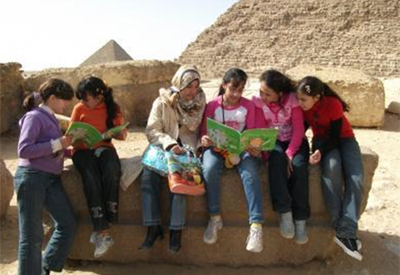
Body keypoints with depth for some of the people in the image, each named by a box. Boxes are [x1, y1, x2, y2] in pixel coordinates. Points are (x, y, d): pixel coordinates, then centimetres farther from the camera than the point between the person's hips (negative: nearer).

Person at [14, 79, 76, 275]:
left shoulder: (50, 118, 14)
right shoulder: (35, 117, -10)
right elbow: (24, 150, -20)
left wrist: (64, 150, 3)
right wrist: (57, 145, -18)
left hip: (51, 179, 8)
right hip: (31, 178, -8)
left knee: (67, 225, 7)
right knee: (32, 235, 0)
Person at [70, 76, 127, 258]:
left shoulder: (112, 108, 6)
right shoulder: (79, 109, 4)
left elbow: (120, 134, 13)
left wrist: (120, 134, -11)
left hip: (104, 147, 1)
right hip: (83, 150, -1)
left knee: (111, 171, -35)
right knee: (91, 178, -33)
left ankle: (102, 228, -27)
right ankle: (103, 232, -34)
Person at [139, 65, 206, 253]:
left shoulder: (200, 102, 6)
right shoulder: (162, 102, 1)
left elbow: (198, 131, 5)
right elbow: (152, 131, -5)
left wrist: (195, 151, -16)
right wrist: (170, 144, -23)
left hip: (186, 150, 0)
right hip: (163, 149, 1)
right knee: (148, 176, -26)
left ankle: (176, 230, -21)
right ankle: (153, 228, -18)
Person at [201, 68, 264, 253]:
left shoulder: (248, 106, 4)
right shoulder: (212, 106, 3)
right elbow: (204, 132, 4)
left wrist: (254, 148, -19)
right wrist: (205, 140, -21)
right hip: (216, 147, 0)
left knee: (250, 172, -32)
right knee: (209, 169, -33)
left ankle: (256, 225, -31)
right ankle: (215, 217, -16)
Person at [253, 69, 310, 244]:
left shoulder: (292, 99, -13)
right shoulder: (258, 102, -9)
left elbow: (299, 129, -13)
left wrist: (290, 154, -24)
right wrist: (267, 150, -25)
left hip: (295, 141, 0)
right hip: (273, 142, 0)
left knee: (299, 165, -31)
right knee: (277, 159, -35)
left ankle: (300, 219, -21)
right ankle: (285, 213, -31)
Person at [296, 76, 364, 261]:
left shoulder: (333, 104, -25)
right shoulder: (302, 107, -15)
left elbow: (335, 135, -20)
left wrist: (321, 151, -35)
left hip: (344, 138, -1)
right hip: (322, 139, 1)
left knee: (356, 178, -26)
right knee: (331, 169, -33)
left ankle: (346, 232, -25)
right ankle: (339, 226, -25)